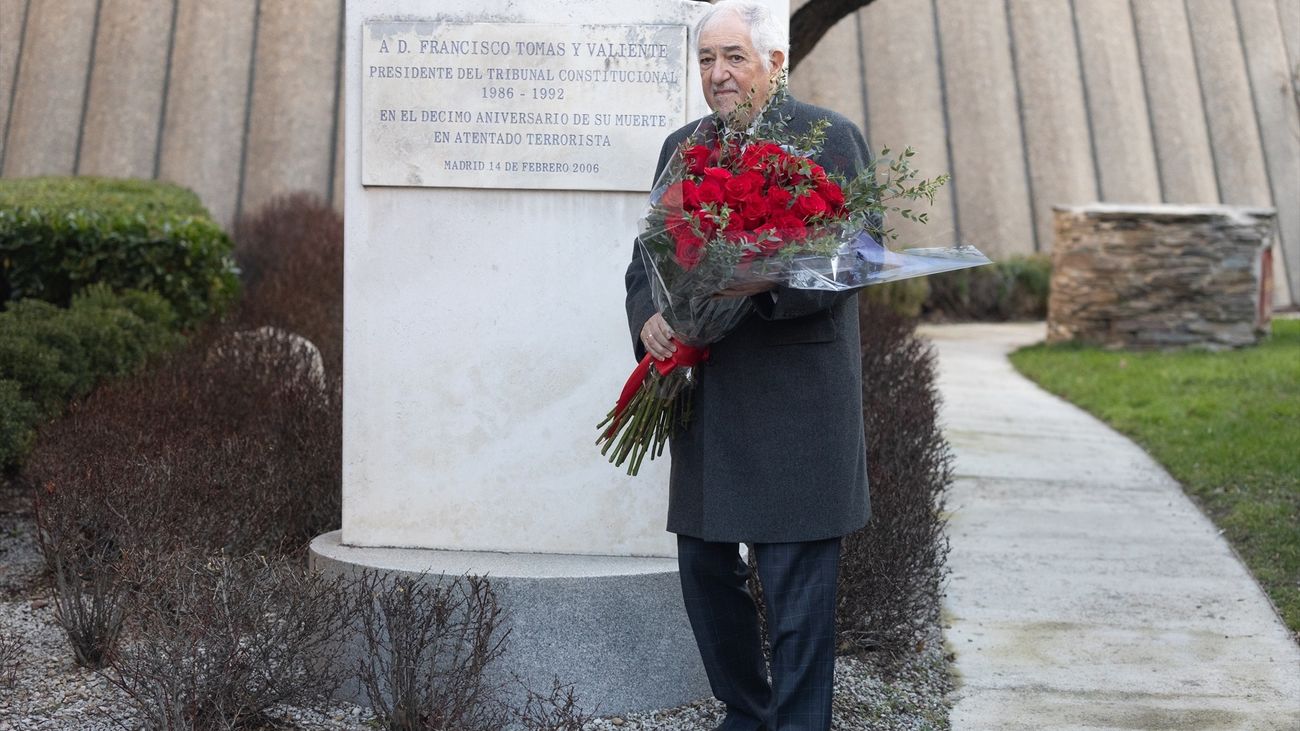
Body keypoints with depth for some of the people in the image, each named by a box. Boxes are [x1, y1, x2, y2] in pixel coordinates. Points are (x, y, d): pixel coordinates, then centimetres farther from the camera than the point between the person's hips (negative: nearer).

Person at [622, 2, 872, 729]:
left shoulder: (831, 138, -2)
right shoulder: (682, 148, 15)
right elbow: (647, 256, 15)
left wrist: (771, 282, -25)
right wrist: (648, 315, -7)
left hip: (797, 395, -6)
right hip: (703, 393, 6)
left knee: (798, 582, 0)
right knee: (705, 567, 13)